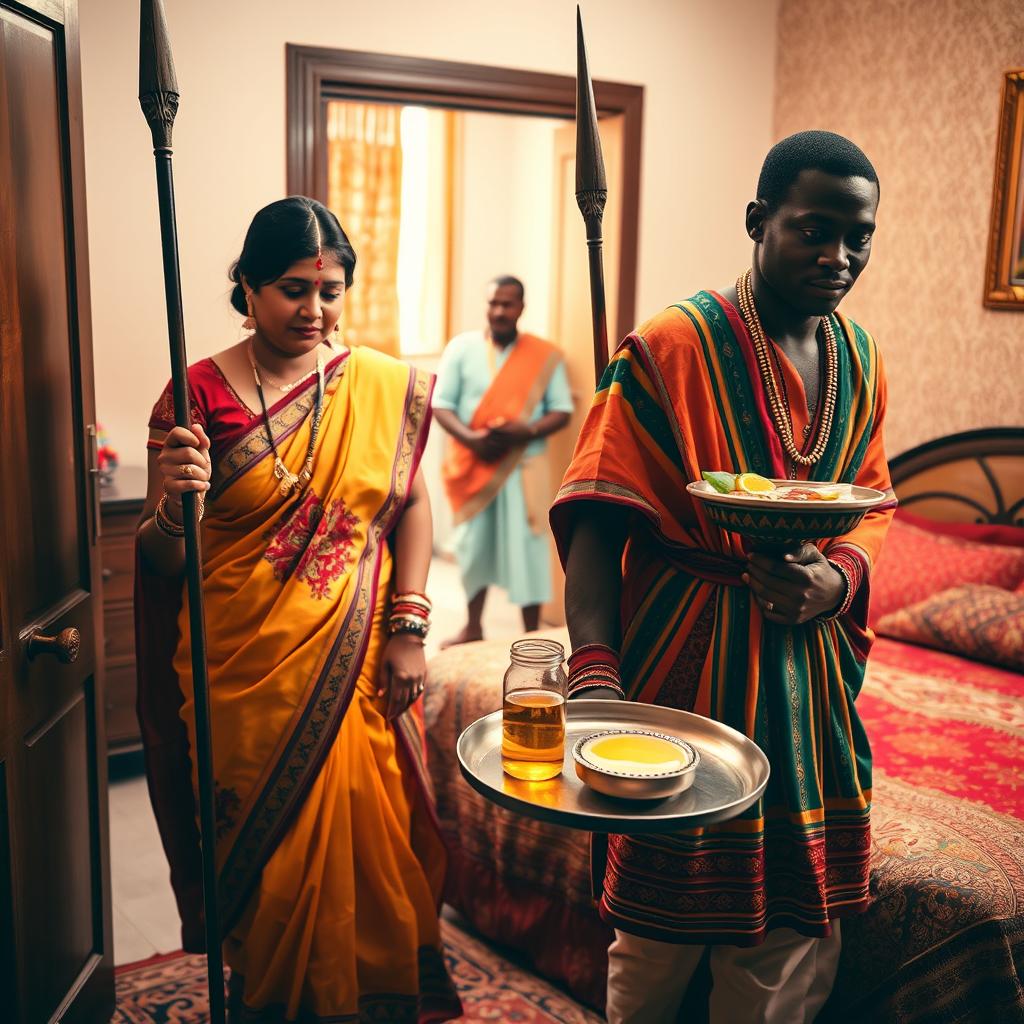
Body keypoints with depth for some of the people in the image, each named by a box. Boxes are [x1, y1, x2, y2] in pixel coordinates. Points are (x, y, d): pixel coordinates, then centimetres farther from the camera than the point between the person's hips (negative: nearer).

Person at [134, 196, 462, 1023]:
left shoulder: (385, 387, 2)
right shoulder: (198, 395, -5)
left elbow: (410, 502, 6)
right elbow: (163, 562, -4)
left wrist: (408, 626, -3)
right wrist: (174, 505, -25)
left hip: (358, 672, 2)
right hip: (244, 676, -1)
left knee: (364, 842, 8)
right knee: (265, 856, 10)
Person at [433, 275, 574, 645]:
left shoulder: (545, 356, -1)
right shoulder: (462, 347, 0)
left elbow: (562, 410, -1)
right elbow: (441, 404, -2)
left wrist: (528, 430, -20)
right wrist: (470, 438, -19)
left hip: (523, 465, -1)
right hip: (473, 463, 2)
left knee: (527, 547, 0)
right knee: (474, 544, 11)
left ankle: (532, 636, 10)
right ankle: (473, 627, 27)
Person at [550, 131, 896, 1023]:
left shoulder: (860, 360, 7)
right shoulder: (673, 347, -12)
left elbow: (872, 506, 14)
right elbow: (599, 523, -16)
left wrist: (834, 579, -8)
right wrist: (594, 675, -26)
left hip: (809, 669, 5)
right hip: (684, 660, -5)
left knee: (794, 932, 14)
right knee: (660, 929, 10)